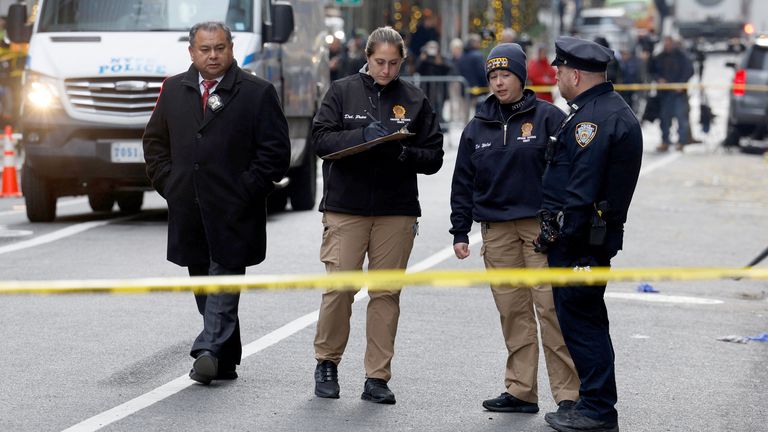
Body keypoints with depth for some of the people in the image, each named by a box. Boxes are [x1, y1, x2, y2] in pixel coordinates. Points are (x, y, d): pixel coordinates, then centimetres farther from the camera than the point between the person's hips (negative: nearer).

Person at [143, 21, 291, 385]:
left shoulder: (257, 93, -2)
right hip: (188, 211, 5)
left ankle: (209, 351, -17)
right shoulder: (174, 90, 11)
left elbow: (276, 150, -5)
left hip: (232, 214, -5)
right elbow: (154, 140, 20)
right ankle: (225, 361, 17)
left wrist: (247, 191, -10)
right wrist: (167, 182, 8)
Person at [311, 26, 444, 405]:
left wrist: (403, 153, -14)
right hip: (345, 207, -1)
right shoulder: (342, 92, 4)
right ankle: (327, 362, 16)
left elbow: (433, 157, 6)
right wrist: (363, 136, -19)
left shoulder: (415, 100, 7)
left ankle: (377, 377, 8)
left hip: (396, 211, 1)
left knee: (386, 294, 2)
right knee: (339, 288, -4)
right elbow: (322, 139, -5)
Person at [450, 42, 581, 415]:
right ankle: (520, 391, 11)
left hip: (541, 226, -4)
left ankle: (567, 394, -6)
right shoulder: (478, 127, 13)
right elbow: (463, 183, 16)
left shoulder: (547, 117, 0)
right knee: (512, 311, 4)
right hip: (496, 229, 4)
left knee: (550, 307, -8)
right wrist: (460, 231, 12)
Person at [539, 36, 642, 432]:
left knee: (579, 321, -5)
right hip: (596, 234, 11)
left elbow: (582, 188, -23)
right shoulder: (612, 110, 18)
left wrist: (560, 235, -20)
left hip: (579, 237, -11)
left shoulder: (594, 118, -17)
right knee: (586, 320, 16)